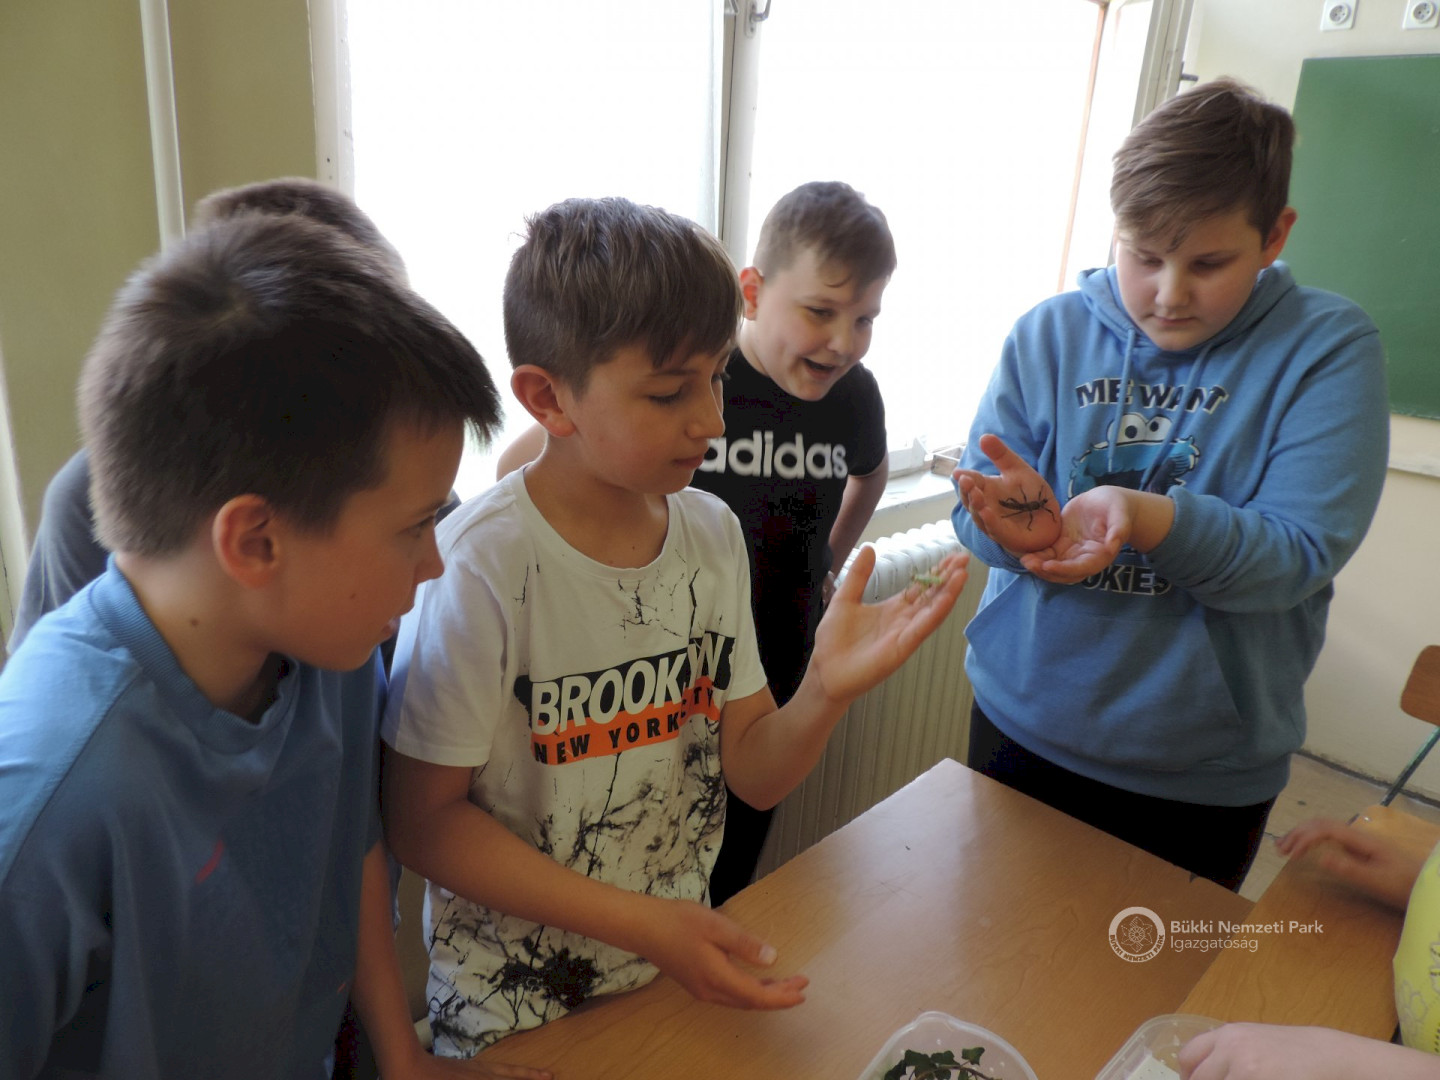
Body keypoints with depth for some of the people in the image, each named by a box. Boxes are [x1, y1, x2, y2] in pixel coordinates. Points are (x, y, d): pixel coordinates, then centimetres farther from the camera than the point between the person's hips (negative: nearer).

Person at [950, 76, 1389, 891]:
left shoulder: (1329, 348, -9)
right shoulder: (1048, 334, -4)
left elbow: (1301, 554, -18)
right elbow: (976, 509, -7)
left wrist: (1149, 520, -37)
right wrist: (1014, 518, -31)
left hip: (1207, 770, -1)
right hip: (1022, 725, 2)